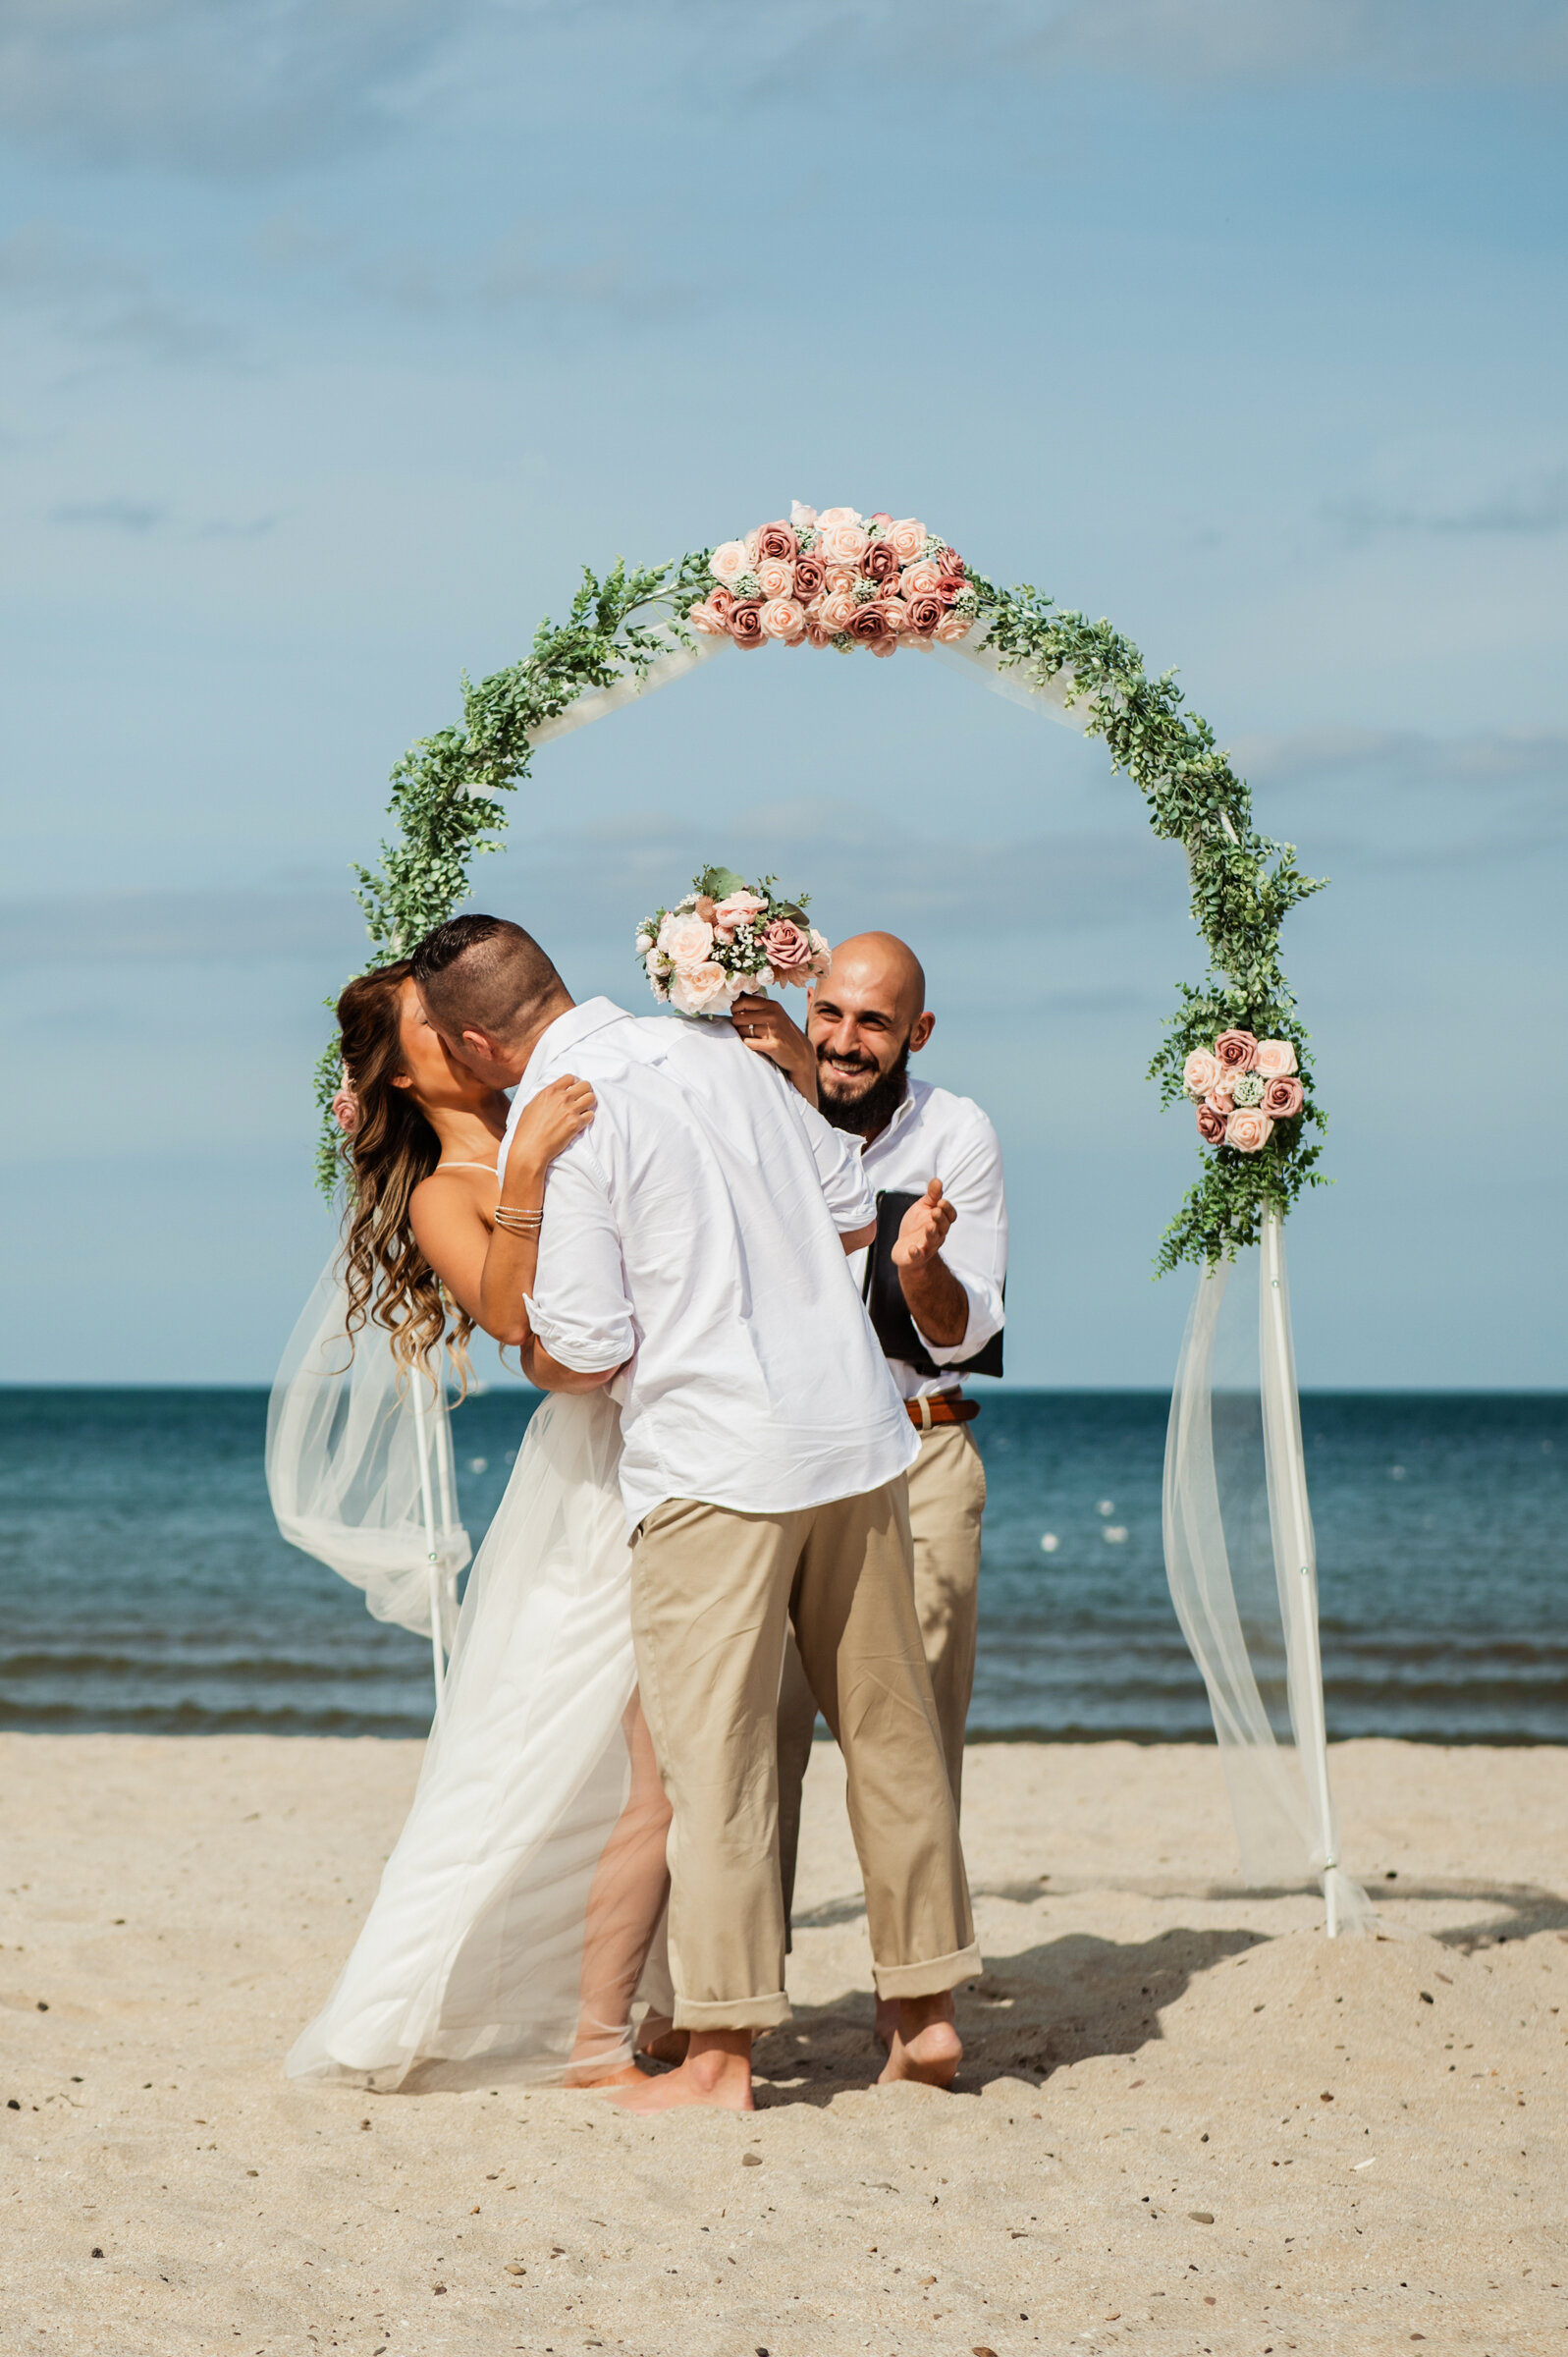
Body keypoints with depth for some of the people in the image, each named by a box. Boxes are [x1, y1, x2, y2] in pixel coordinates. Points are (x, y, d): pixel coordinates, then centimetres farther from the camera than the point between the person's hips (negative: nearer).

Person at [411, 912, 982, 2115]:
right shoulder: (715, 1047, 10)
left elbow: (587, 1353, -11)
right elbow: (855, 1217, 15)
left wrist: (513, 1335, 9)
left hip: (714, 1456, -6)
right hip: (858, 1428, 6)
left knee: (716, 1755, -1)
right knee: (888, 1726, 13)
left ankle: (722, 2054, -1)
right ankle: (926, 2008, 19)